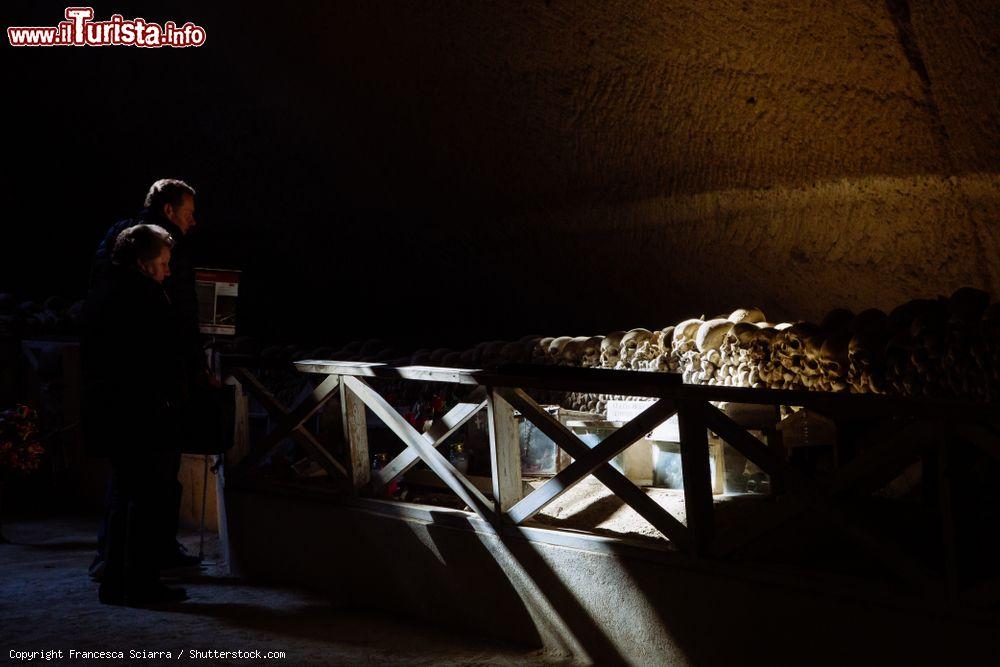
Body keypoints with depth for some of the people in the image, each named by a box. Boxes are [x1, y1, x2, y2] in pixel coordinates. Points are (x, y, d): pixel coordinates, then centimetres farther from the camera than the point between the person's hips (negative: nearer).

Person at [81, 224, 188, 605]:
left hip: (103, 409, 9)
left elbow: (91, 354, 17)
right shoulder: (145, 295, -13)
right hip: (138, 412, -9)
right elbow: (167, 352, -14)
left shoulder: (99, 292, 14)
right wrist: (174, 395, -1)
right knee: (146, 496, -1)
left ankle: (115, 583, 20)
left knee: (123, 494, 16)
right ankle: (140, 584, 1)